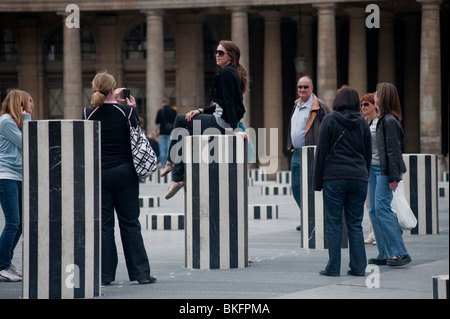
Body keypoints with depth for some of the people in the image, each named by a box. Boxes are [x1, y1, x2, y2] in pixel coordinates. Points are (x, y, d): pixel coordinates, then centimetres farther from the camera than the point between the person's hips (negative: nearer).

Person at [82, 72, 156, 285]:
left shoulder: (88, 114, -7)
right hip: (125, 171, 0)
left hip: (99, 173, 0)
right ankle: (141, 273, 8)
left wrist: (110, 101, 16)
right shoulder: (125, 111, -10)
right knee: (130, 223, 7)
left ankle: (105, 274, 4)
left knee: (103, 224, 6)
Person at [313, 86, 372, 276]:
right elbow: (368, 154, 13)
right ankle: (358, 267, 7)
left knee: (333, 224, 0)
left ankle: (333, 267, 0)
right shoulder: (363, 123, 9)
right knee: (355, 225, 8)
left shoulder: (329, 121, -3)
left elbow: (321, 153, -3)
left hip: (334, 177, -4)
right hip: (359, 179, 4)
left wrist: (318, 182, 2)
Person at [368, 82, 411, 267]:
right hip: (374, 169, 10)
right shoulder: (378, 119, 14)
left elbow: (393, 151, -17)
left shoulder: (390, 121, -14)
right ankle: (385, 254, 11)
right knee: (374, 210, 7)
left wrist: (394, 177, -19)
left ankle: (400, 253, -9)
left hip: (385, 170, -10)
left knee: (382, 208, -13)